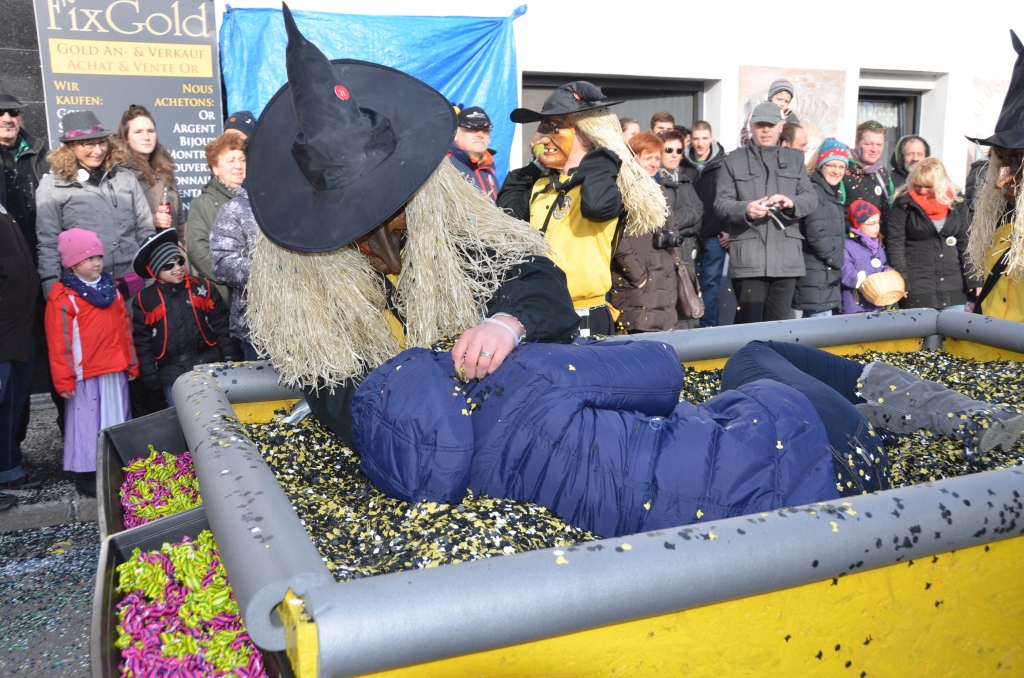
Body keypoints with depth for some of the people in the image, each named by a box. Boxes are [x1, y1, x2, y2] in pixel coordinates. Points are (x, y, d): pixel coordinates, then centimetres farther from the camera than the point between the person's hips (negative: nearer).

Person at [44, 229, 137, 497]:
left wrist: (131, 362, 15)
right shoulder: (62, 297, -10)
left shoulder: (111, 288, 10)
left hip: (116, 369, 6)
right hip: (84, 373, -6)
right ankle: (86, 474, 16)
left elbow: (125, 328, 15)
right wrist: (64, 379, -10)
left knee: (117, 420, 14)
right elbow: (59, 342, -10)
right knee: (88, 423, 4)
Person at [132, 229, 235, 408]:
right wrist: (151, 377, 1)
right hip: (172, 373, 0)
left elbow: (220, 325, 5)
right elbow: (142, 342, 4)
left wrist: (229, 360, 2)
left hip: (210, 365, 0)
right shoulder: (145, 300, 2)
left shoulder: (202, 287, 3)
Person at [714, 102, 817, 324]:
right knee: (748, 325, -6)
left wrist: (791, 202, -14)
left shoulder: (795, 159, 19)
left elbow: (811, 199, 9)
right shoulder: (734, 160, 11)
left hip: (786, 257, 3)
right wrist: (745, 209, -20)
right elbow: (721, 204, 2)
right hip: (748, 257, -3)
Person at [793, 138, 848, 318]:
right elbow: (817, 235, -19)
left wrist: (836, 266, 10)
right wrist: (838, 262, -8)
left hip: (828, 276, 9)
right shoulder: (814, 192, -11)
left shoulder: (833, 194, 19)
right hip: (817, 277, -9)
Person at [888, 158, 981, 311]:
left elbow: (964, 242, 9)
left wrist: (973, 278, 4)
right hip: (917, 289, -3)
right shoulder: (904, 203, -5)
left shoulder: (956, 202, 5)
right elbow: (895, 242, -8)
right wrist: (901, 281, -16)